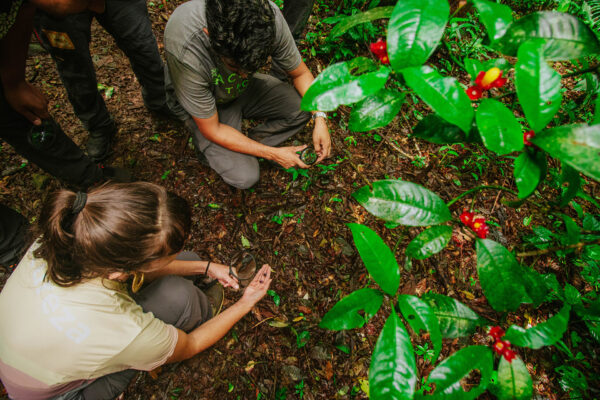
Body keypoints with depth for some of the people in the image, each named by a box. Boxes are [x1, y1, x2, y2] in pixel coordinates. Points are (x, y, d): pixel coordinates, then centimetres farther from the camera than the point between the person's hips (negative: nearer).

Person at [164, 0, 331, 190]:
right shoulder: (186, 53, -40)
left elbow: (300, 73, -10)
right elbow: (212, 130, -27)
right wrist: (273, 154, -25)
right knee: (244, 177, -19)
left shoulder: (269, 18, -29)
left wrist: (320, 118, -23)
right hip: (206, 103, -4)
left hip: (246, 89, 4)